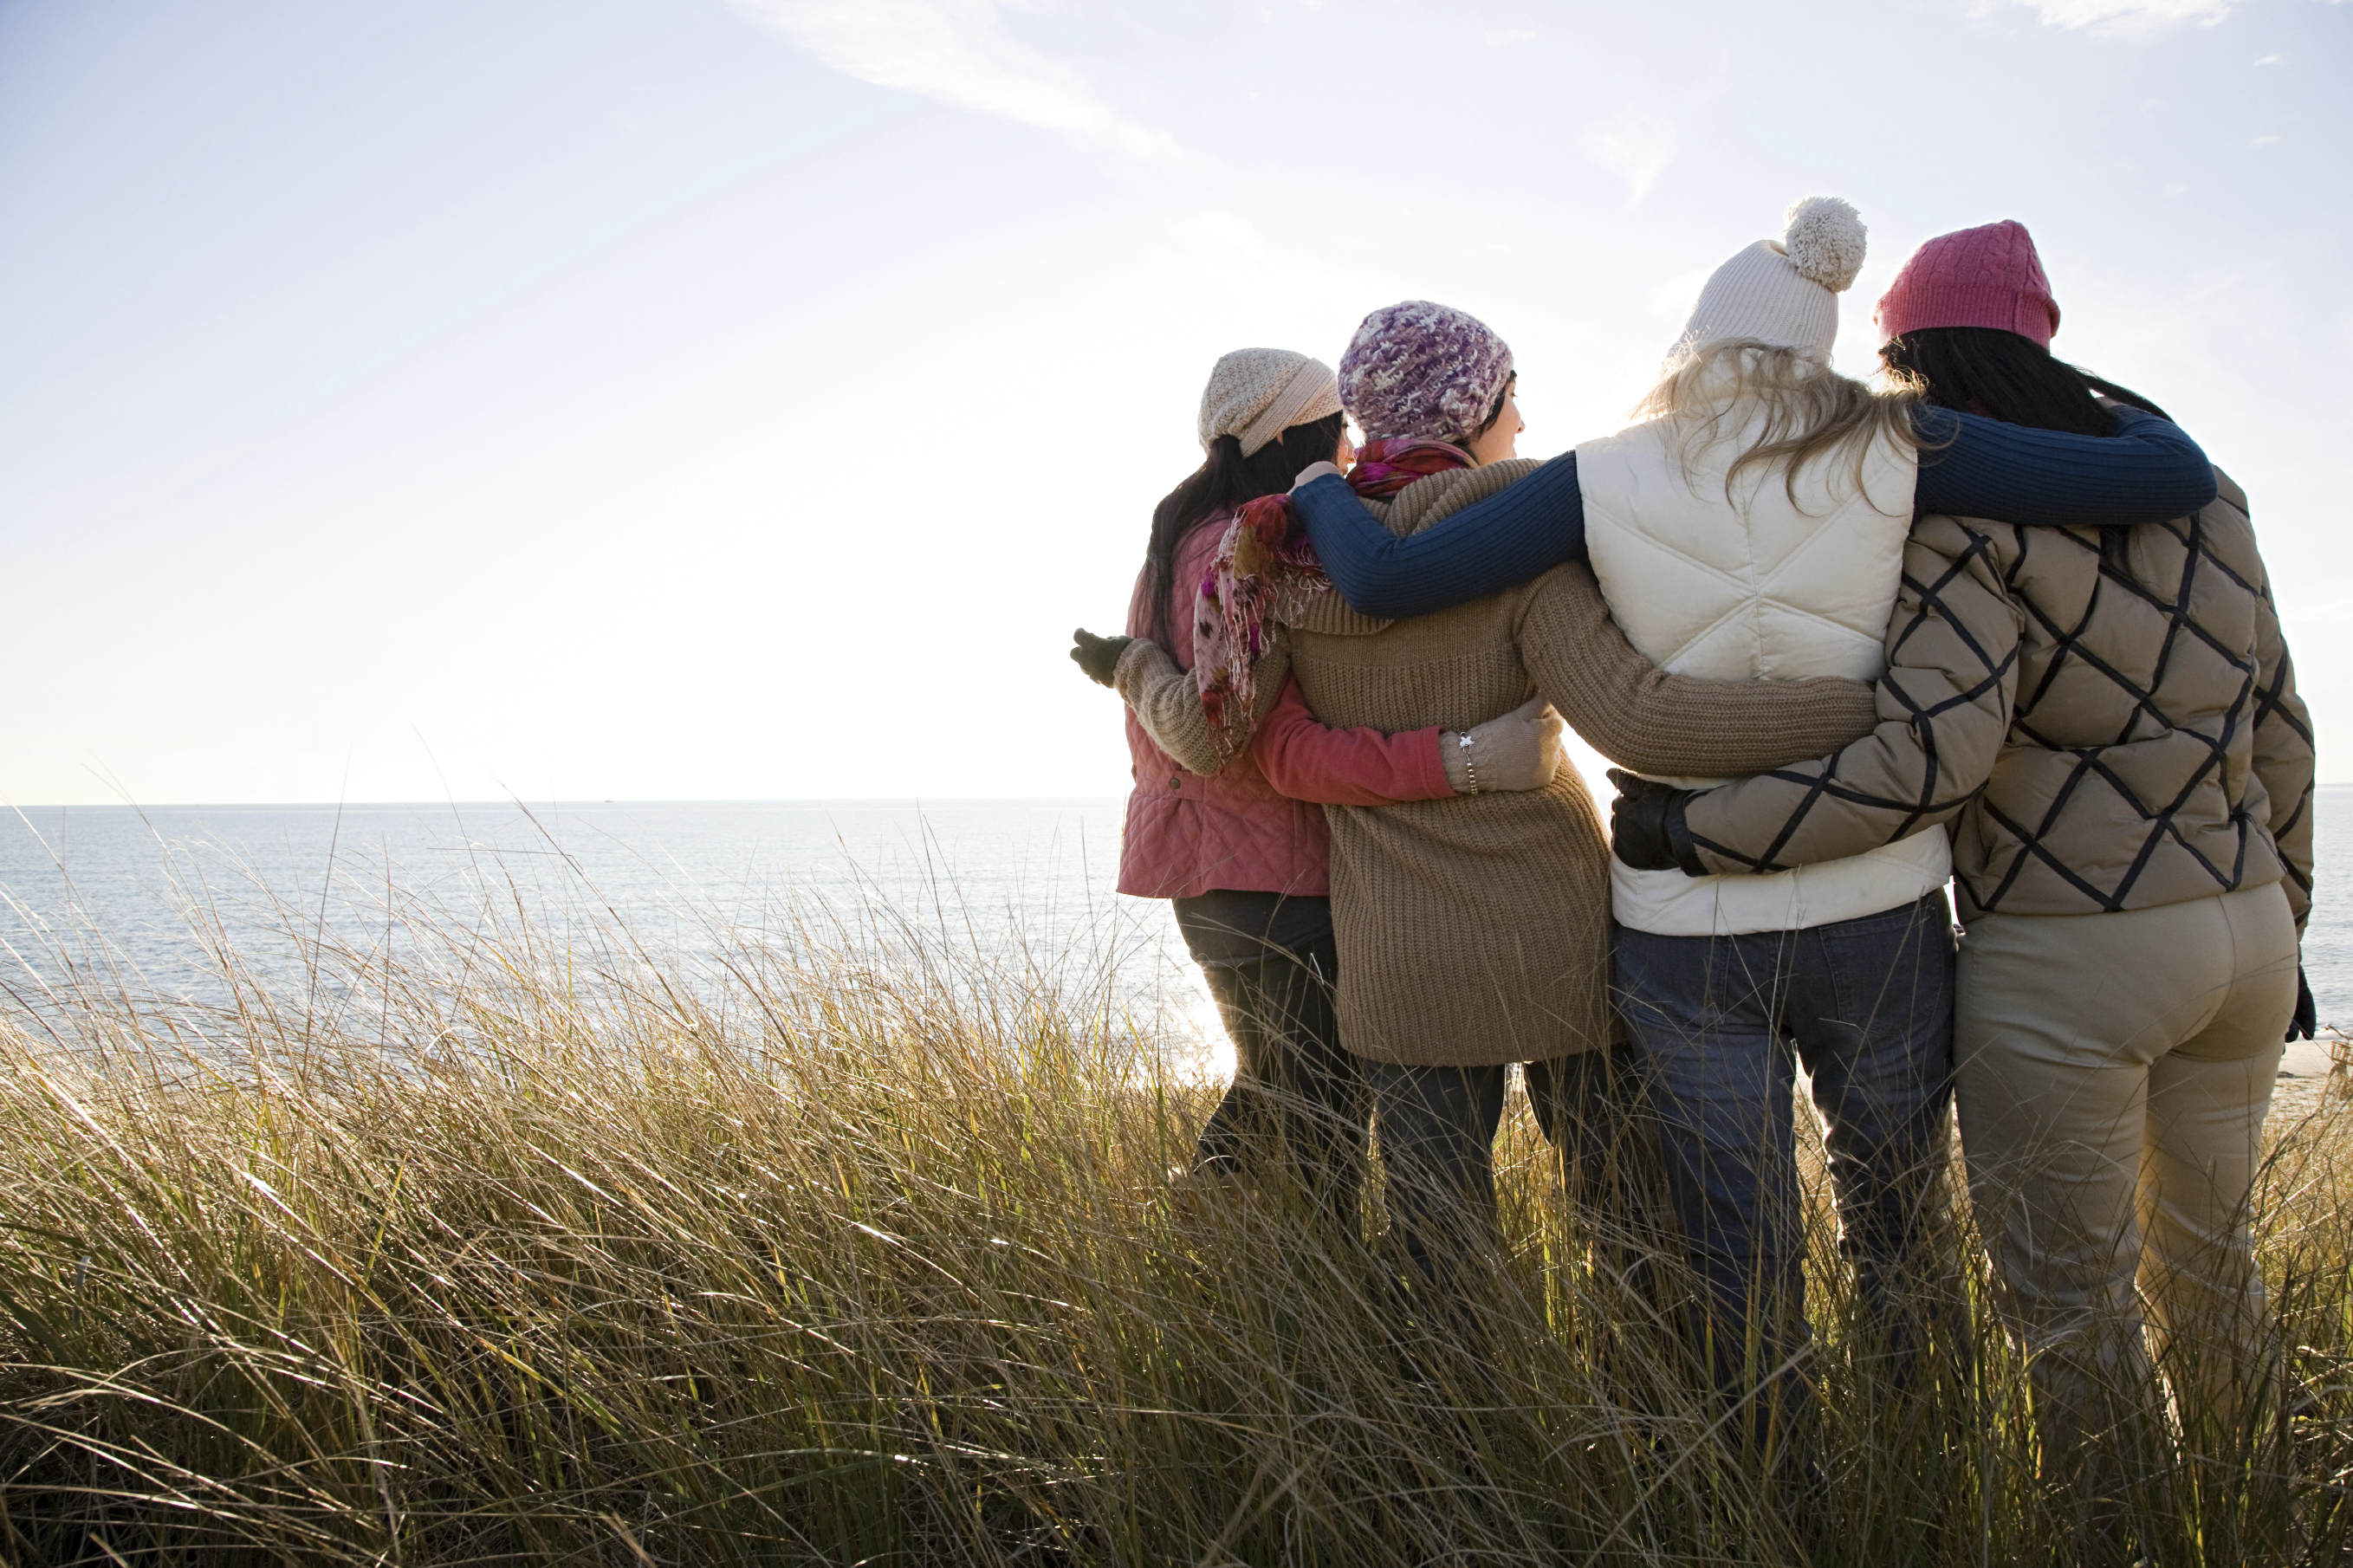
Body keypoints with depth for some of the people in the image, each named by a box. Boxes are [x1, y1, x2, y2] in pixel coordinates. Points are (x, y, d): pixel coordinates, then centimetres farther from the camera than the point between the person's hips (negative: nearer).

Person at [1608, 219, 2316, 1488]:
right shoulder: (2198, 490, 9)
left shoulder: (1958, 523, -13)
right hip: (2244, 930, 8)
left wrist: (1693, 834, -22)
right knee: (2207, 1258, 25)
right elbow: (2276, 727, 13)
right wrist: (2278, 927, 22)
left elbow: (1932, 755, -27)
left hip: (2064, 963, -7)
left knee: (2074, 1311, 7)